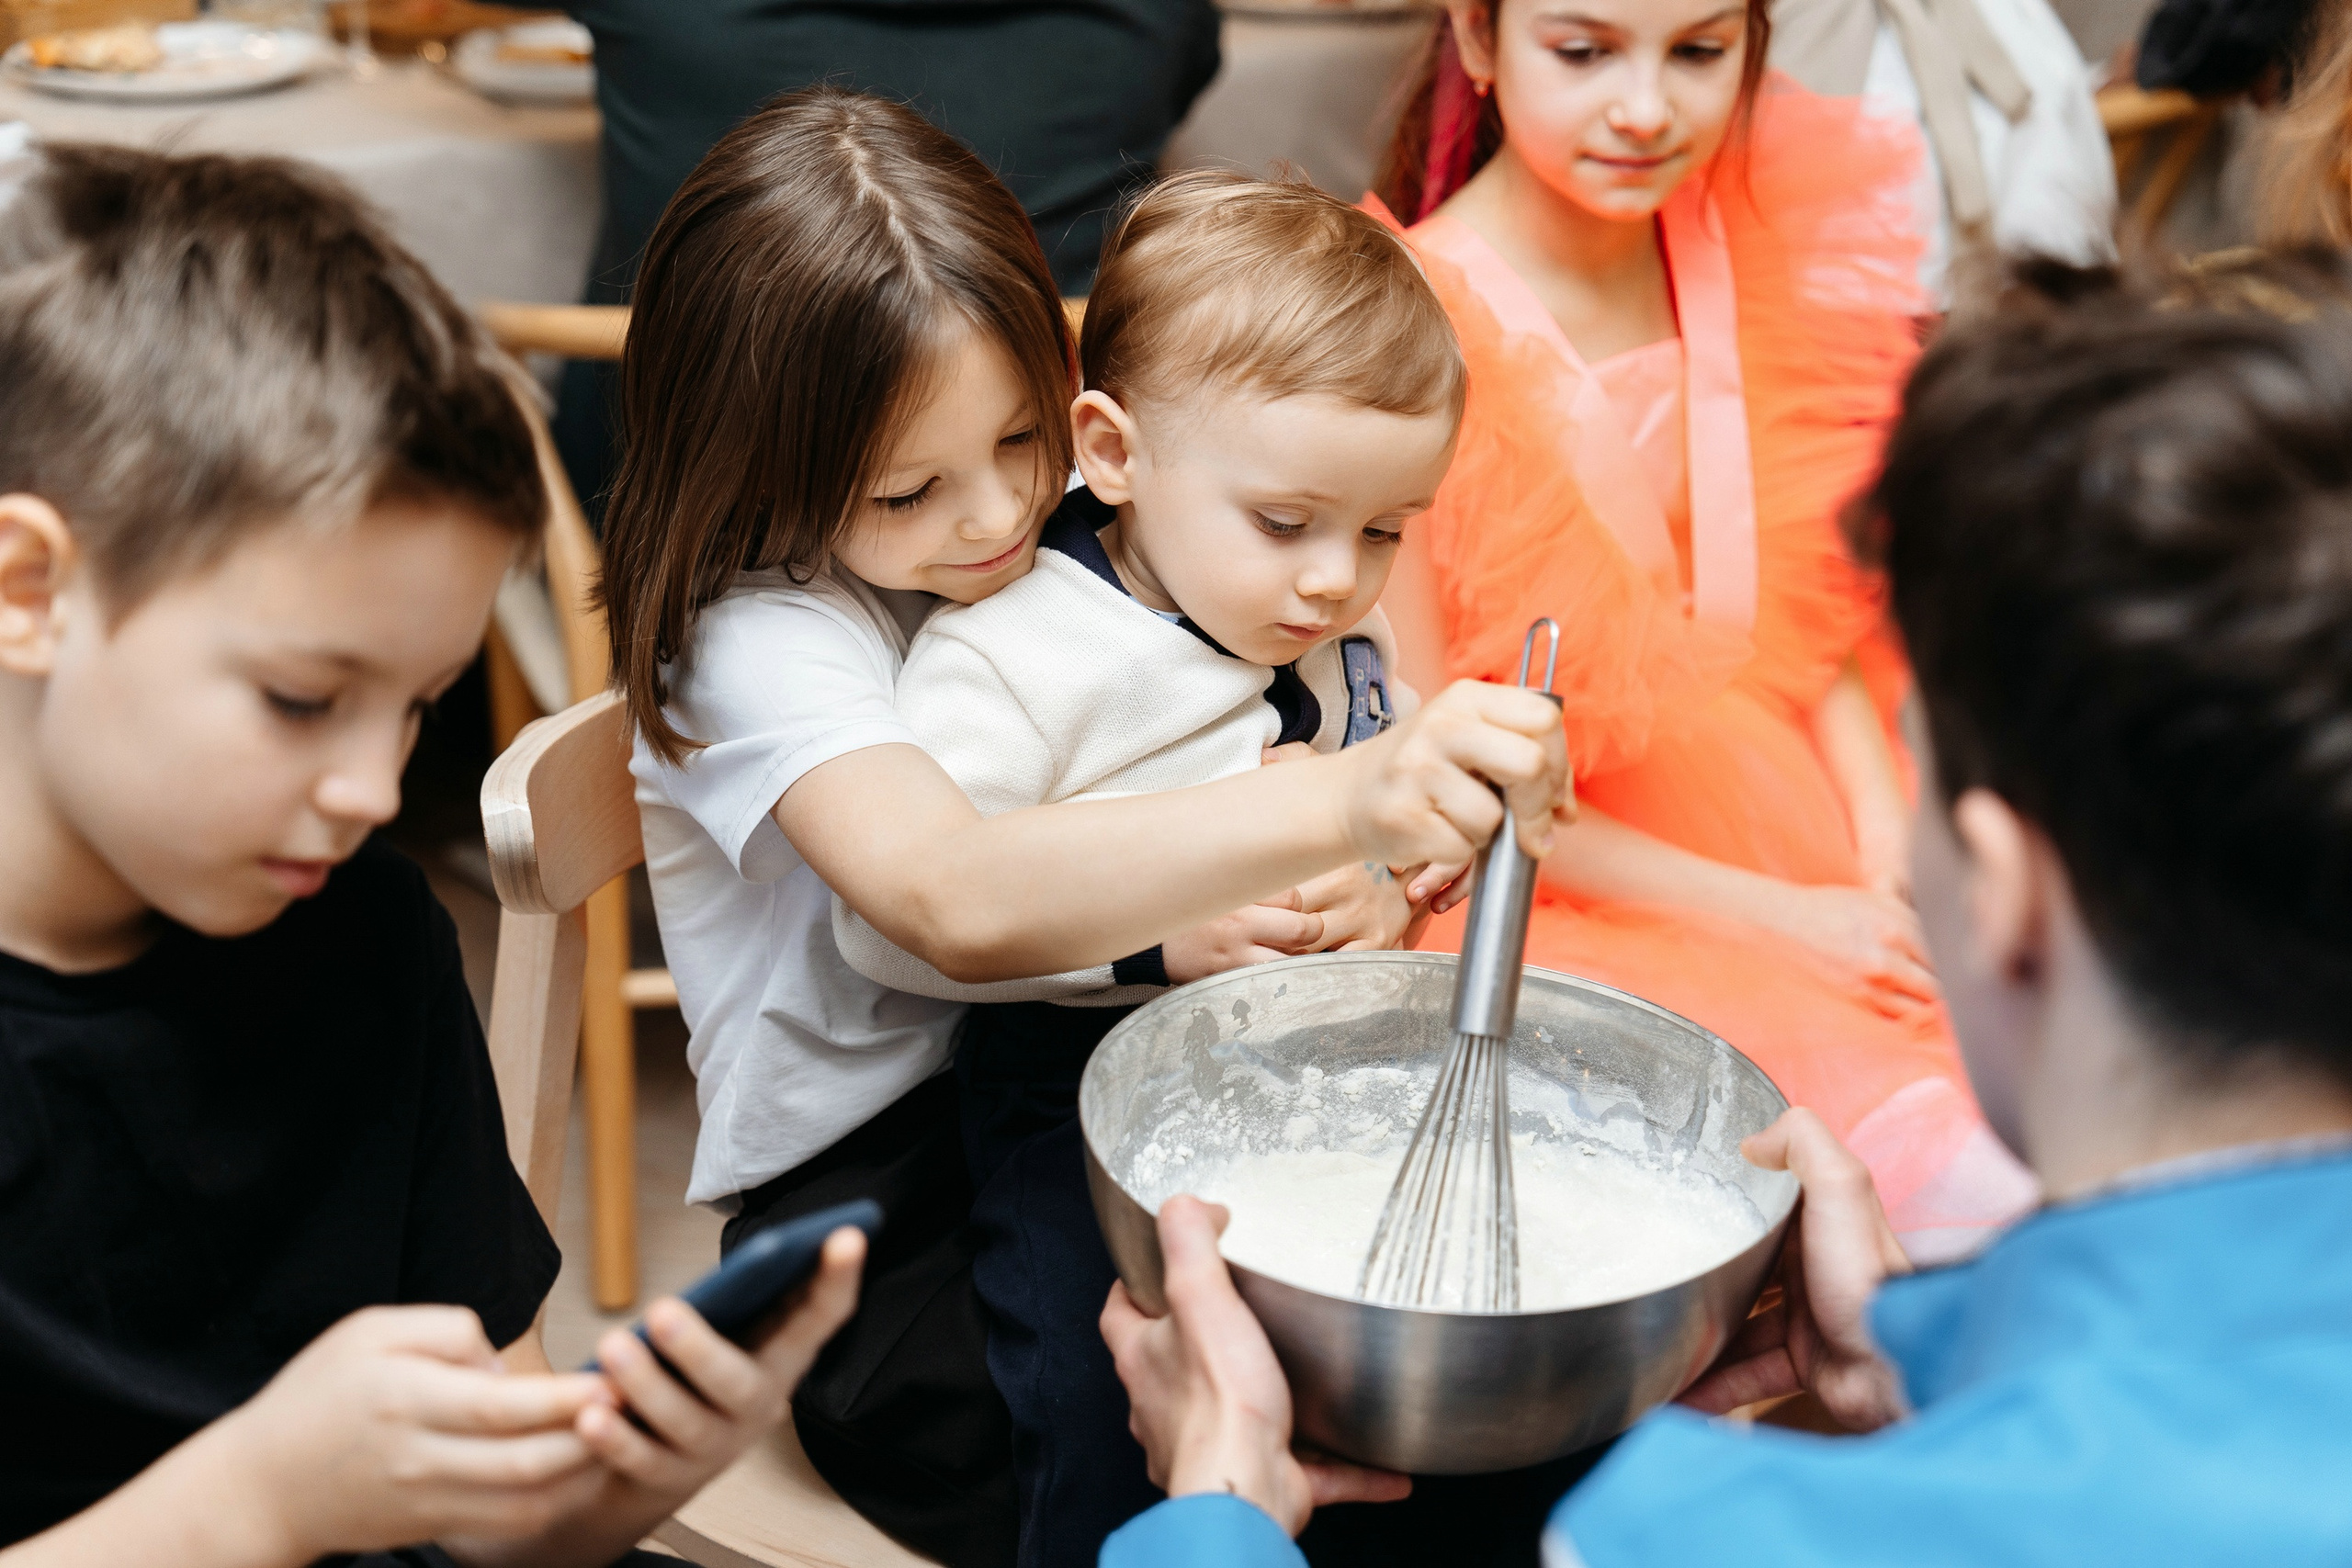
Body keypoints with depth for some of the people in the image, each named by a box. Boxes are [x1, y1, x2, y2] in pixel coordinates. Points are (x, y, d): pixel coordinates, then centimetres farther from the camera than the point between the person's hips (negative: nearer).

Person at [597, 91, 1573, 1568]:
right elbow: (957, 900, -37)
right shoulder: (762, 641, -17)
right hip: (872, 1202, -6)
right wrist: (1343, 805, -50)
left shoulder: (1034, 558, 3)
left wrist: (1168, 926, -11)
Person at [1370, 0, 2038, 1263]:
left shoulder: (1745, 245, 3)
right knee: (1949, 1179, -25)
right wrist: (1770, 916, -14)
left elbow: (1815, 615, 11)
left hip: (1828, 882, 6)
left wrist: (1892, 873, -6)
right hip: (1555, 909, -6)